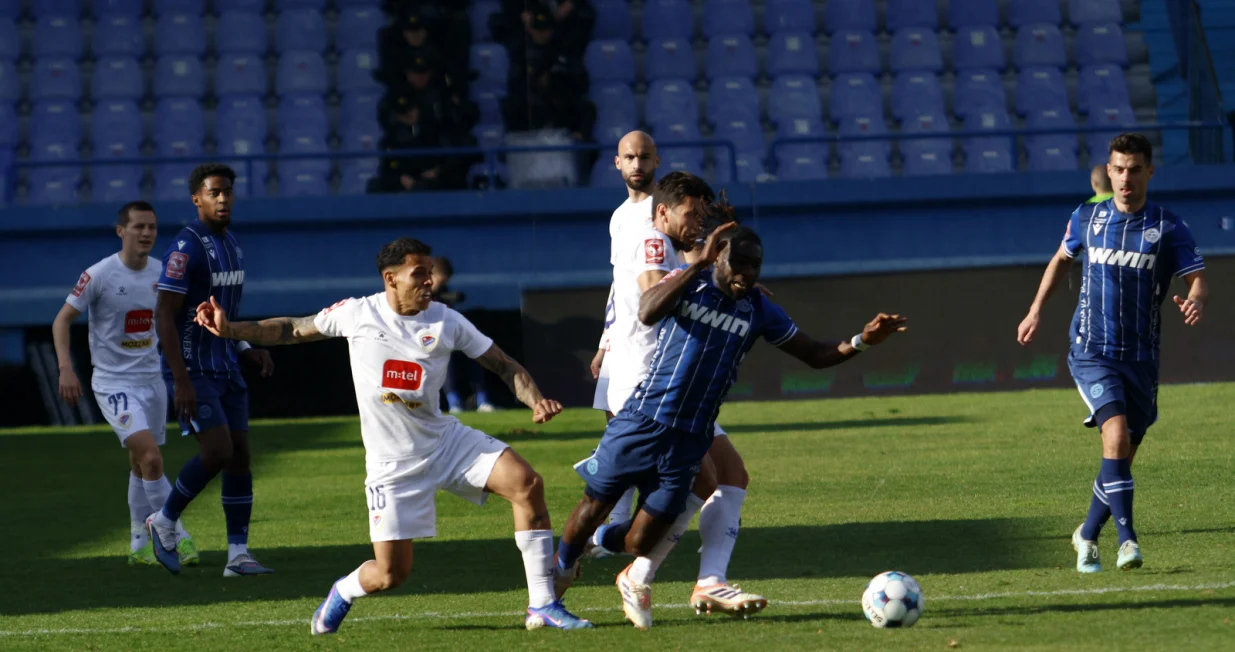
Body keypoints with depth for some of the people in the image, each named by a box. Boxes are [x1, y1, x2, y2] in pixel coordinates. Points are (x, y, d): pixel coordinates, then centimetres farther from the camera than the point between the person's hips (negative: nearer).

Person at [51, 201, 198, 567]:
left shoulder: (160, 272, 5)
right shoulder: (99, 275, -13)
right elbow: (62, 320, -7)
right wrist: (65, 368, -19)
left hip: (151, 379, 6)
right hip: (113, 383, -6)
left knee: (143, 464, 11)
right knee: (151, 457, -19)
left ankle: (139, 544, 22)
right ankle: (178, 537, -14)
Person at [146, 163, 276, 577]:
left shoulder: (231, 243, 12)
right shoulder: (186, 248, -15)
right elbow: (164, 316, -18)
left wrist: (247, 350, 12)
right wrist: (181, 381, -23)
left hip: (225, 368, 8)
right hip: (193, 371, -8)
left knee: (240, 455, 2)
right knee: (217, 451, -16)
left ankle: (238, 554, 5)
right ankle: (164, 522, 5)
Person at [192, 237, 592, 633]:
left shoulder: (446, 322, -3)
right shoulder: (357, 314, -5)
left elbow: (503, 365, 2)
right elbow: (293, 330, 8)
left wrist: (535, 400, -16)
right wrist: (230, 330, 1)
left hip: (444, 440, 2)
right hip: (392, 463, -2)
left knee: (527, 484, -19)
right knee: (391, 575, -5)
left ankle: (542, 607, -11)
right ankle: (343, 593, 34)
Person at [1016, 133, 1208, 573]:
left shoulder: (1169, 228, -2)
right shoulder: (1087, 218, 4)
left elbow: (1197, 278, -7)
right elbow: (1062, 259, 22)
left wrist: (1195, 302, -30)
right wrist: (1035, 311, 19)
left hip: (1140, 357, 1)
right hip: (1091, 351, -1)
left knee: (1124, 455, 8)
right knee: (1116, 434, -23)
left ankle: (1088, 536, 30)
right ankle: (1127, 539, -25)